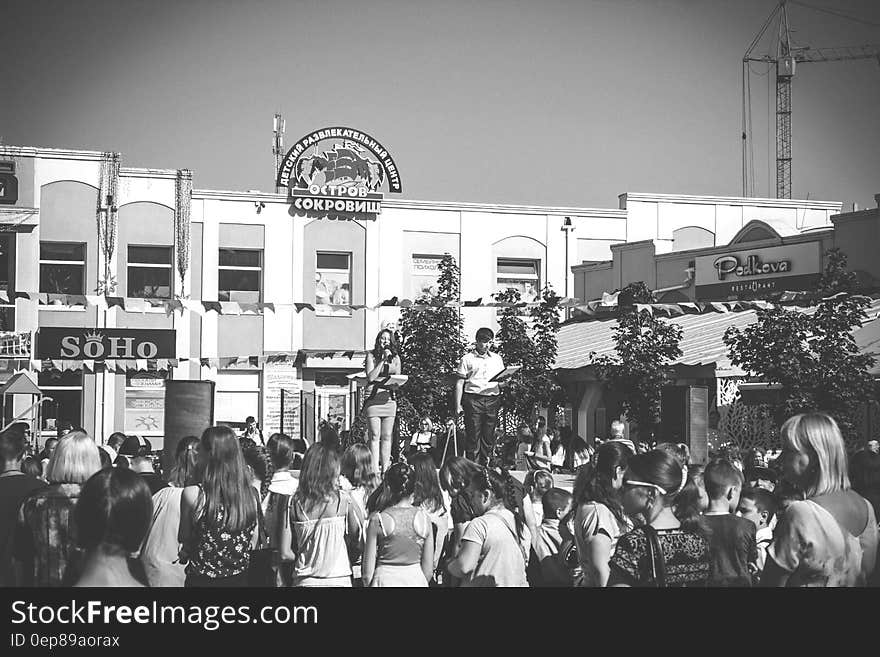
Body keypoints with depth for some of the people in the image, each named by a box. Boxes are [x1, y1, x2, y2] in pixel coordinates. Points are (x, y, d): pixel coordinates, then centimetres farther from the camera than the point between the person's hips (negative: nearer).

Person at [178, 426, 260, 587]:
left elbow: (183, 538, -4)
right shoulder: (250, 494, -5)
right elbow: (253, 543, 5)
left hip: (202, 580, -3)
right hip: (239, 580, 3)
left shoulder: (193, 494, -16)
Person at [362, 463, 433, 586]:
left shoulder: (377, 520, -8)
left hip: (386, 580, -3)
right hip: (417, 580, 3)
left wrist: (367, 584, 11)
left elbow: (368, 572, -6)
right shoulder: (424, 518, -1)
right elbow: (428, 570, 3)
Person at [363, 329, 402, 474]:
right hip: (373, 397, -3)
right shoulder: (371, 355, 4)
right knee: (375, 436, -6)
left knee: (387, 436, 3)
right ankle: (375, 469, -6)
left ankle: (385, 468, 7)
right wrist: (382, 360, -8)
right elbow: (370, 378, -7)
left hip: (389, 398, 3)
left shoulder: (395, 357, 13)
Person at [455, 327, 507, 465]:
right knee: (473, 435, -5)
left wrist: (504, 384, -5)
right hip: (473, 399, -3)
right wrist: (458, 405, -4)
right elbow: (460, 383, 3)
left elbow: (502, 381, 20)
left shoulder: (497, 358, 17)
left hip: (492, 400, 4)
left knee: (489, 436, 3)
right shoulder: (467, 359, 5)